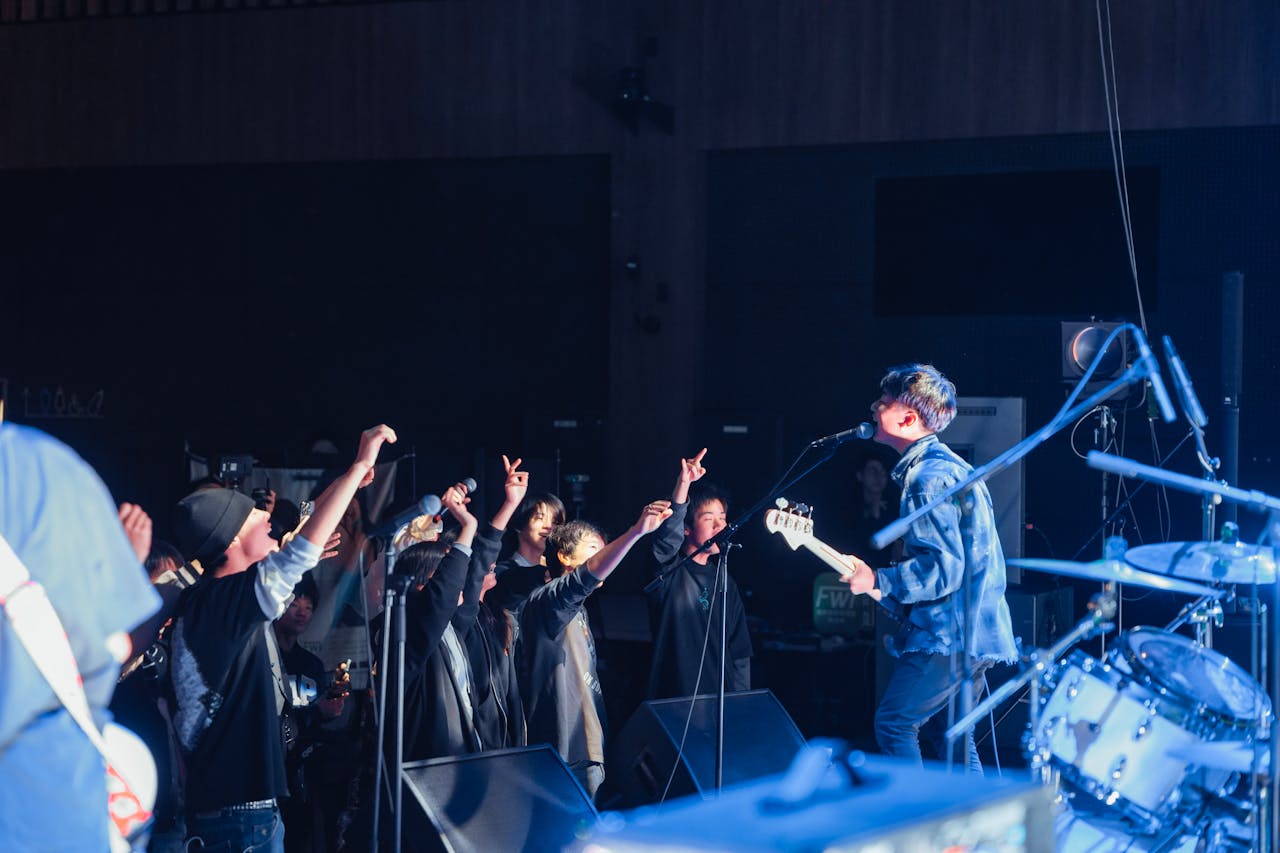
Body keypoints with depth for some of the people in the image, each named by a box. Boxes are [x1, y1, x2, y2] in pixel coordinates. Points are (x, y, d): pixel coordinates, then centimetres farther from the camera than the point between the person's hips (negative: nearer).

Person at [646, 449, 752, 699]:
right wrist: (682, 485, -40)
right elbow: (668, 536, -25)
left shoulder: (725, 584, 13)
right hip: (672, 696, -5)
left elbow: (740, 653, 16)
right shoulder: (669, 573, -3)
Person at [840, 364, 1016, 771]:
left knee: (893, 725, -4)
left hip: (950, 635, -10)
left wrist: (877, 582, -12)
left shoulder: (928, 477, -16)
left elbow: (944, 567, -22)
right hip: (976, 630, 10)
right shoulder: (950, 465, 18)